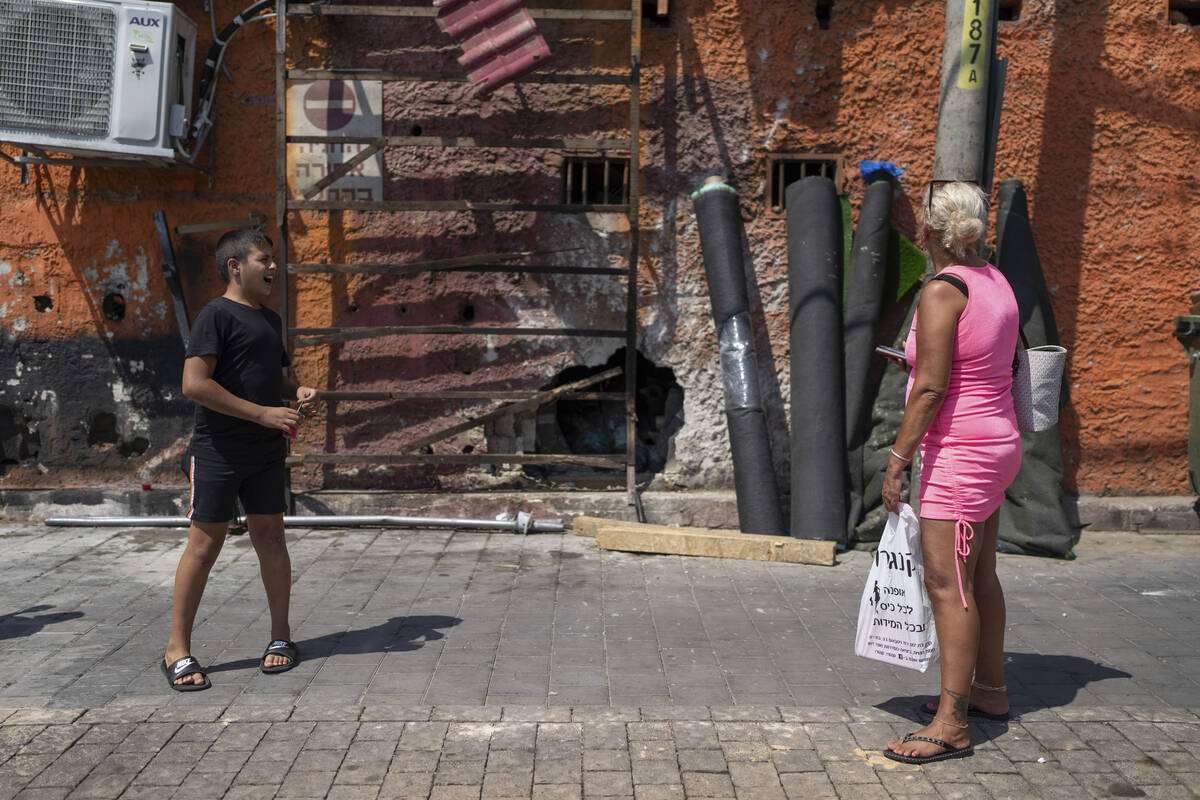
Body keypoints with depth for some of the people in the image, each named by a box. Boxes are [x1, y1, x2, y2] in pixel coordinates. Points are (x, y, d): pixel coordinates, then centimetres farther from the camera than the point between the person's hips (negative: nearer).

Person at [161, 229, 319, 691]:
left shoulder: (270, 320, 15)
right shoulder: (217, 315, -9)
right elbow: (195, 383, -18)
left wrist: (297, 390, 5)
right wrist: (263, 413, -20)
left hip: (266, 450, 7)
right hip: (218, 450, -7)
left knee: (270, 535, 8)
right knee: (205, 541, -3)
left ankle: (281, 636, 19)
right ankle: (177, 649, 8)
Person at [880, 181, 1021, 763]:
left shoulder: (942, 290, -17)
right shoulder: (995, 282, 10)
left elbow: (930, 387, -21)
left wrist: (898, 459, -17)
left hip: (958, 453, -10)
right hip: (997, 445, 10)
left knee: (947, 584, -7)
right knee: (979, 574, 19)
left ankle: (952, 724, -2)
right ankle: (989, 689, 32)